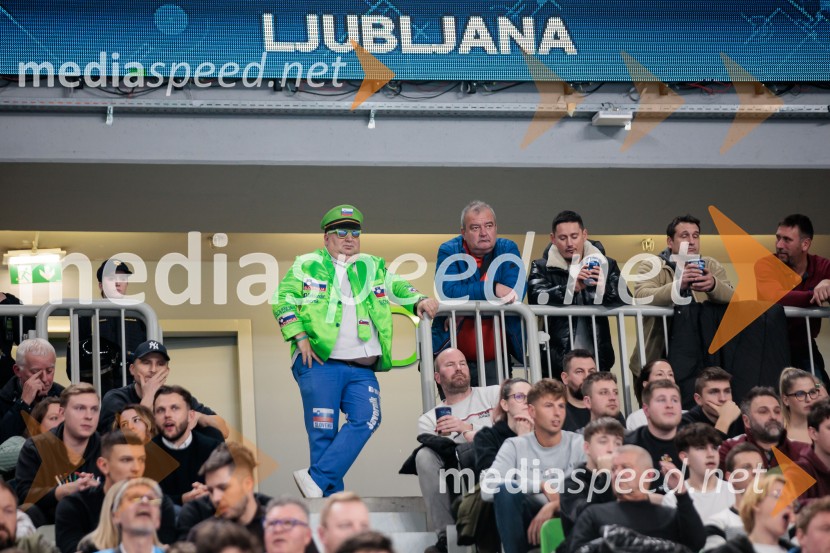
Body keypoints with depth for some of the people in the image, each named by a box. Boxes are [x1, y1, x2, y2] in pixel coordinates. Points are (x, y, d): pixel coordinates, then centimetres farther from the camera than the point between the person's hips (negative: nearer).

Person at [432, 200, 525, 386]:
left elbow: (516, 292, -15)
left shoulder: (508, 249, 1)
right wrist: (493, 289, -23)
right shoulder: (449, 251, -2)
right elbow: (449, 291, -19)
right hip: (454, 357, -1)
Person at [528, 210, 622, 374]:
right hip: (557, 359, -1)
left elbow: (624, 302, 2)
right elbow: (536, 299, -10)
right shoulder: (542, 267, 7)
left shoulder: (606, 265, 11)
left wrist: (604, 288, -19)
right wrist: (571, 288, -25)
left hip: (597, 356, 2)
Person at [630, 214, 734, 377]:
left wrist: (713, 285, -29)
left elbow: (733, 298, -7)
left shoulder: (711, 266, 9)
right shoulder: (651, 266, 0)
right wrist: (677, 285, -36)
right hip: (658, 355, -2)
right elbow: (641, 297, -20)